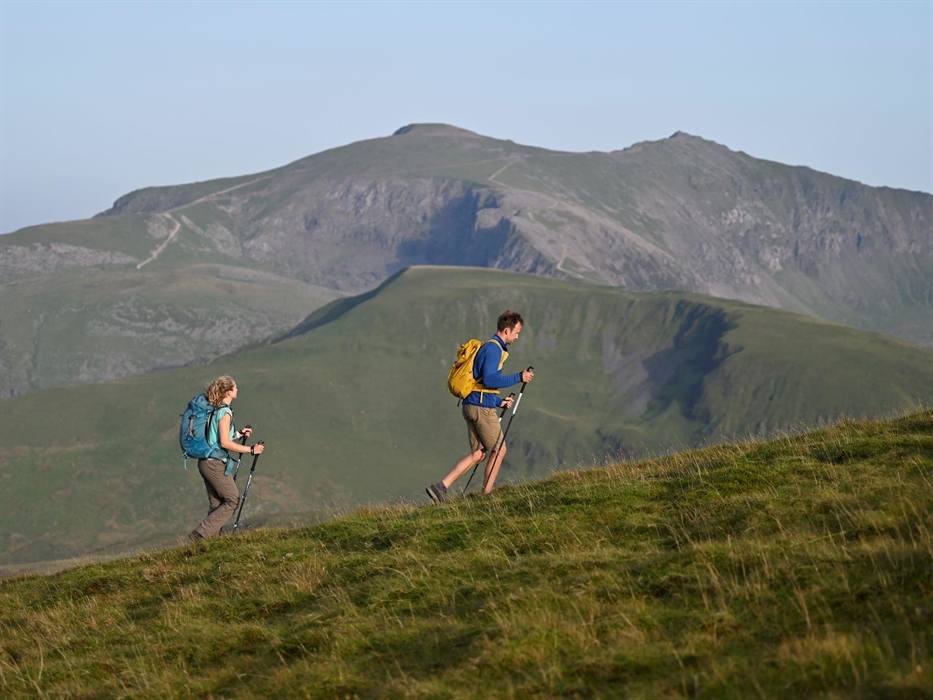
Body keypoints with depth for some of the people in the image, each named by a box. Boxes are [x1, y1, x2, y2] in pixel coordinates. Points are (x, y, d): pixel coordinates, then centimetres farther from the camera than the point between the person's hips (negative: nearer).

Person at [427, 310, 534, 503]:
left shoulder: (490, 347, 20)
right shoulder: (493, 348, -12)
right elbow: (489, 379, -24)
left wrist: (499, 402, 19)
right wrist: (518, 377, -20)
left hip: (472, 406, 10)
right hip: (482, 407, -10)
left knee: (478, 454, 9)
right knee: (499, 449, 2)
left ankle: (441, 487, 1)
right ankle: (486, 494, 7)